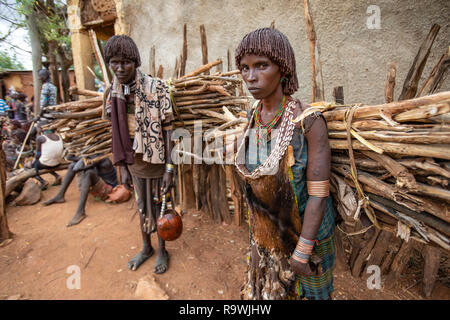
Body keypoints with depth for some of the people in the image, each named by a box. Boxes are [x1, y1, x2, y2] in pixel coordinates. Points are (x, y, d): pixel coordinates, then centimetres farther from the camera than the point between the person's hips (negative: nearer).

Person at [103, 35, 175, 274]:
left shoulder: (156, 88, -16)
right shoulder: (112, 93, 0)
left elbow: (167, 130, -16)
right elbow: (118, 135, 6)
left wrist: (169, 169, -18)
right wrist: (123, 168, 8)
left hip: (156, 162, -5)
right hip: (134, 163, 5)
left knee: (159, 205, 13)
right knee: (142, 205, 21)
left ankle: (162, 250, 37)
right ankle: (146, 247, 44)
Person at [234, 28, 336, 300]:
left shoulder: (310, 121, -26)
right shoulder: (254, 116, -8)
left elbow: (318, 193, -22)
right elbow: (256, 174, 2)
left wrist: (302, 251, -18)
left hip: (305, 228, -5)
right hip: (267, 227, 5)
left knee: (307, 290, 22)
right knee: (270, 287, 27)